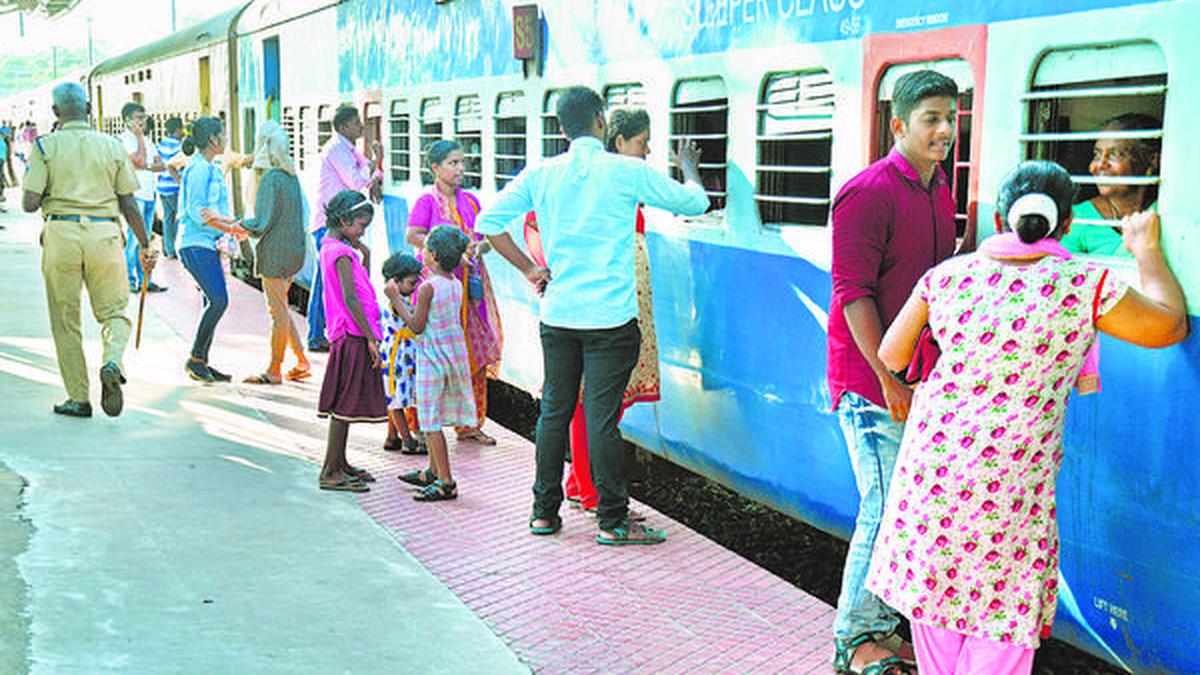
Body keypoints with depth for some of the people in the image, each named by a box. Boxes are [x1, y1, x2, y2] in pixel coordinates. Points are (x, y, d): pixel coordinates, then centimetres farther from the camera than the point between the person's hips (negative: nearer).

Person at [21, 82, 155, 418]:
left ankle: (79, 398, 13)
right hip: (105, 234, 1)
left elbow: (29, 203, -5)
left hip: (61, 233, -1)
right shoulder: (112, 146, 5)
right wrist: (145, 246, 13)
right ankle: (112, 362, -17)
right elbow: (128, 204, 4)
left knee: (65, 320, 10)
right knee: (114, 311, 13)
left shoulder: (45, 147, 0)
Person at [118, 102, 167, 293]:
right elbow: (139, 160, -20)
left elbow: (160, 164, 12)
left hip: (149, 194, 8)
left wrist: (146, 167, -9)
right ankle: (128, 280, -4)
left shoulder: (146, 139, 19)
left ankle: (144, 280, 13)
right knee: (134, 239, -10)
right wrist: (139, 136, -11)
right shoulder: (125, 138, -7)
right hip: (135, 194, -8)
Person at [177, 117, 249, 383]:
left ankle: (201, 363, 10)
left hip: (207, 244, 10)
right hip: (196, 243, -10)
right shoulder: (199, 168, -11)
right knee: (219, 300, -16)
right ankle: (195, 359, -8)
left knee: (214, 302, 6)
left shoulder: (209, 169, 19)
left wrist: (232, 223, 11)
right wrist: (229, 228, -16)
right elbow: (197, 211, -18)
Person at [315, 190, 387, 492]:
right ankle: (330, 473, -1)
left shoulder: (330, 247, 15)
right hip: (352, 336, -10)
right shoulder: (341, 252, -15)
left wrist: (365, 256, 10)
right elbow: (350, 299, -21)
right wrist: (371, 338, -20)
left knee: (344, 406, 15)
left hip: (348, 335, 10)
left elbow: (360, 285, 21)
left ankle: (339, 464, 23)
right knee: (344, 405, -5)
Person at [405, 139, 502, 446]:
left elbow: (487, 238, 14)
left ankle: (468, 424, 15)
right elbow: (413, 236, -15)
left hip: (470, 284, 6)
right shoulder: (427, 201, -2)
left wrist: (479, 247, -8)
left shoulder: (470, 201, 14)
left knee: (475, 352, 4)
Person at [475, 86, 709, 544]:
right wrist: (689, 166, 25)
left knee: (554, 410, 13)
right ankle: (612, 520, 7)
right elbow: (694, 202, 4)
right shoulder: (626, 172, -5)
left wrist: (529, 270, 10)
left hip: (557, 314, 4)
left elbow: (489, 222, 4)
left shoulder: (541, 175, 5)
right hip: (610, 317, -4)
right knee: (601, 416, -1)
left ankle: (544, 511, 21)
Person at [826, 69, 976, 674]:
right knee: (887, 507, -6)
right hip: (870, 379, -8)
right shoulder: (870, 191, -12)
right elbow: (853, 294, -16)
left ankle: (883, 625, 26)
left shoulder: (940, 194, 14)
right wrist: (889, 380, -18)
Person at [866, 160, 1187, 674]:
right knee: (1001, 612, 11)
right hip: (1008, 485, -4)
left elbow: (891, 357, 8)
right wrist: (1147, 253, 17)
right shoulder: (1083, 287, -11)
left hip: (929, 461, 4)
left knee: (931, 589, 20)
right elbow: (1171, 326, 2)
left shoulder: (948, 275, -1)